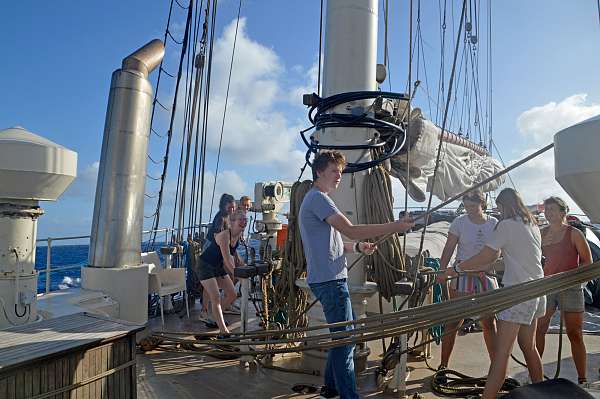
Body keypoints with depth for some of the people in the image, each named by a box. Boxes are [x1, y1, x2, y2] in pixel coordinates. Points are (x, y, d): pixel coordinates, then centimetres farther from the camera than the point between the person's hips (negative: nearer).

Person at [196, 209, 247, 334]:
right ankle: (223, 330, -13)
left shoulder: (238, 235, -4)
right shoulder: (224, 235, -30)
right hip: (206, 266, -8)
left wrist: (240, 261, 5)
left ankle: (215, 316, 28)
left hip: (219, 266, 9)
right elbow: (227, 259, -34)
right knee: (216, 297, -16)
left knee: (232, 295, 8)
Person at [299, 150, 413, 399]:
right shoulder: (318, 198, -13)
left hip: (328, 279, 10)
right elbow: (350, 230, -22)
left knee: (342, 335, 18)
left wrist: (357, 247, 9)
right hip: (329, 280, -10)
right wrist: (394, 227, -19)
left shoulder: (315, 199, 20)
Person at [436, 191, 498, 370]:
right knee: (454, 321, -1)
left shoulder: (493, 223, 3)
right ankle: (443, 364, 7)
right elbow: (449, 249, -5)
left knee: (489, 323, 10)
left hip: (486, 275, 3)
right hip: (462, 275, -3)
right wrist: (442, 271, -14)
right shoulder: (459, 222, -5)